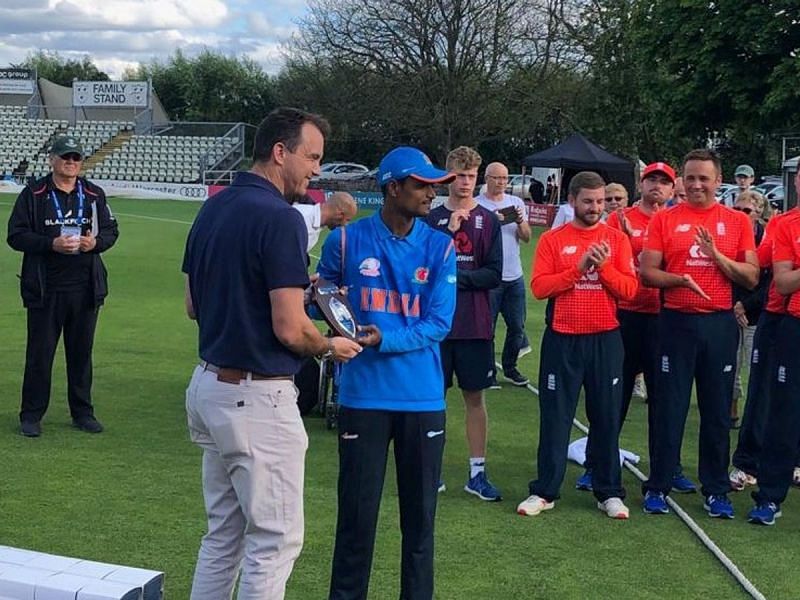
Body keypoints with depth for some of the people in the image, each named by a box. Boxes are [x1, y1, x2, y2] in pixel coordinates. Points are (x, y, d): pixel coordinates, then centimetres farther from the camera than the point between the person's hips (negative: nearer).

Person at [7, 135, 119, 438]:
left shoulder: (94, 194, 10)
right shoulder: (33, 194, 0)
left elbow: (111, 230, 14)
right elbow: (16, 235, -4)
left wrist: (95, 242, -8)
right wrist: (52, 244, -18)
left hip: (86, 288, 3)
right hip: (45, 288, -3)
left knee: (82, 352, 11)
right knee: (39, 353, 3)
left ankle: (82, 412, 22)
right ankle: (31, 415, 13)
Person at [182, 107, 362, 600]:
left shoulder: (213, 208, 9)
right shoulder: (280, 217, -18)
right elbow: (290, 330, -20)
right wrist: (331, 347, -1)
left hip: (209, 385, 9)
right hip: (258, 397, -9)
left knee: (223, 533, 19)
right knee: (275, 539, 2)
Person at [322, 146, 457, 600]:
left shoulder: (439, 247, 1)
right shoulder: (347, 241, -1)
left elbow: (439, 323, -5)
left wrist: (384, 339, -19)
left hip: (423, 400, 1)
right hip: (363, 397, -1)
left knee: (420, 515, 11)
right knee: (357, 513, 5)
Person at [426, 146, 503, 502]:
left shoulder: (488, 221, 4)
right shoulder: (432, 219, 2)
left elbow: (494, 274, -1)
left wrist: (455, 277, -12)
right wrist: (450, 230, -15)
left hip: (475, 325, 1)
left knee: (475, 396, 7)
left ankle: (477, 472, 14)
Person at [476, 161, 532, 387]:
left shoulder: (516, 203, 9)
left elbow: (527, 238, 7)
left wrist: (520, 222, -12)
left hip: (515, 277, 5)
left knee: (517, 326, 11)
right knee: (487, 328, 2)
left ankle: (510, 368, 26)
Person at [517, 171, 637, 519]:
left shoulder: (617, 239, 5)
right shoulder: (552, 239, 2)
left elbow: (629, 289, -2)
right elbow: (539, 286, -9)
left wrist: (604, 267, -16)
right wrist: (578, 268, -16)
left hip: (605, 340, 1)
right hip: (562, 340, -1)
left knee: (607, 418, 7)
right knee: (555, 418, 5)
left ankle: (609, 493, 18)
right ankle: (543, 492, 14)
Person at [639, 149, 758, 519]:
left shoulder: (737, 222, 5)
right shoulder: (664, 219, 3)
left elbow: (751, 278, 1)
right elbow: (647, 272, -2)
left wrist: (715, 254, -12)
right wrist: (680, 279, -19)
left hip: (720, 324, 1)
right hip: (676, 322, -1)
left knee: (718, 410, 7)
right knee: (669, 407, 4)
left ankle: (716, 490, 18)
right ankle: (658, 487, 14)